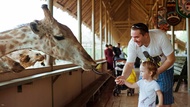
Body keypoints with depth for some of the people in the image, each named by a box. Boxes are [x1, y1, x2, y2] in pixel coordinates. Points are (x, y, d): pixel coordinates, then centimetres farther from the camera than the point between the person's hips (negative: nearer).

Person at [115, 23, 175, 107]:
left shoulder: (160, 36, -33)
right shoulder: (132, 44, -27)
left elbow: (171, 59, -24)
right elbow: (129, 64, -21)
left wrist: (156, 72, -30)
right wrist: (124, 76, -41)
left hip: (165, 68, -2)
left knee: (165, 96, 2)